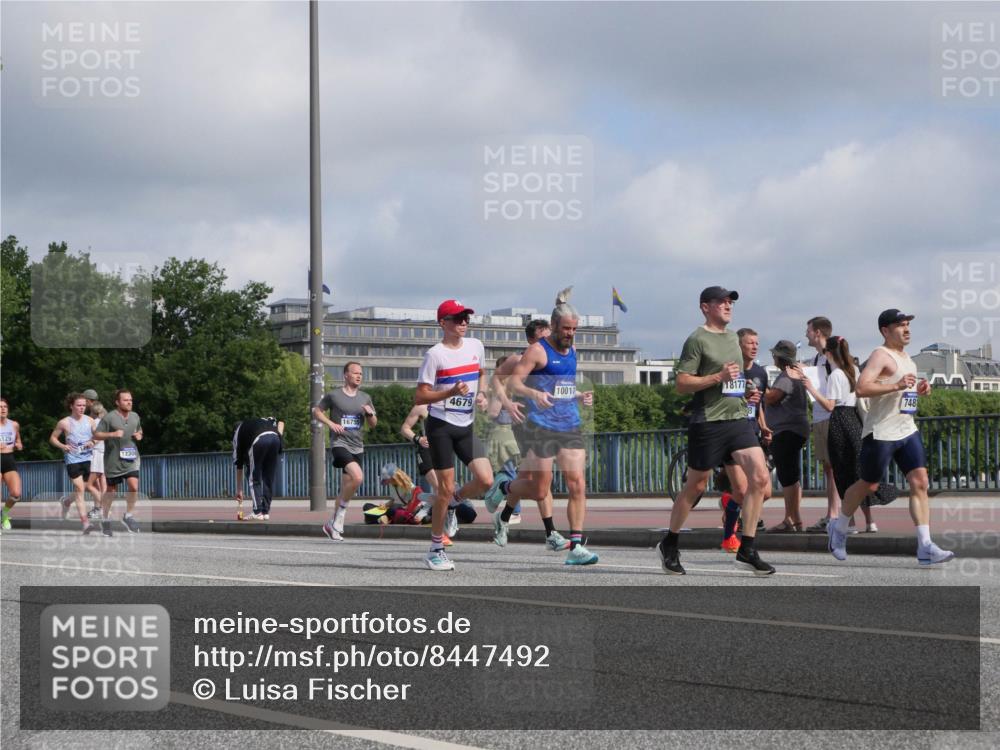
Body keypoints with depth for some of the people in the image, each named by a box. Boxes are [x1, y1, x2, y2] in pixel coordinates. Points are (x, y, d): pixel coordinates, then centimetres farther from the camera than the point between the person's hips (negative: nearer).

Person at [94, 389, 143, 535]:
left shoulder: (135, 417, 9)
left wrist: (139, 435, 4)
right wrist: (112, 434, -23)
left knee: (134, 486, -16)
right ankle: (105, 518, 28)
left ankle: (129, 516, 2)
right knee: (111, 490, 7)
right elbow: (96, 434, -9)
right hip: (113, 461, -3)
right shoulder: (109, 417, -9)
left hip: (131, 459, 3)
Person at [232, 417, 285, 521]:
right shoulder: (264, 420, 43)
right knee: (269, 480, 14)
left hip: (258, 442, -3)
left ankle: (257, 513, 4)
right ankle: (266, 512, 15)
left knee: (255, 480, 11)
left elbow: (239, 466, 33)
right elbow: (280, 422, 24)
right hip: (274, 437, 3)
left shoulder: (238, 432, 32)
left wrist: (239, 490, 37)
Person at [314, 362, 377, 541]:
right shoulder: (334, 395, 0)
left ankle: (334, 524, 19)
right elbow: (316, 411, 10)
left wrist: (370, 414, -4)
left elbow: (373, 425, 19)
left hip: (357, 447, 5)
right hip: (339, 444, -5)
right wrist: (331, 423, -6)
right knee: (357, 477, -26)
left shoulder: (365, 398, 13)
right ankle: (341, 512, -7)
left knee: (345, 488, 7)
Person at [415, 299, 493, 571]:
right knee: (446, 488, -5)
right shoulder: (435, 354, -10)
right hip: (440, 425, -5)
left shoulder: (475, 346, 7)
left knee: (485, 479, -10)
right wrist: (451, 392, -24)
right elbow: (419, 397, -11)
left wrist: (481, 393, 6)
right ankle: (435, 550, 8)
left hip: (466, 426, 6)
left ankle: (452, 504, 21)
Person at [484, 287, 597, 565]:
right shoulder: (537, 350, -8)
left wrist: (579, 397, 10)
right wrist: (534, 394, -33)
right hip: (541, 428, -6)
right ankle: (503, 487, 31)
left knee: (577, 485, -7)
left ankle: (575, 547, -7)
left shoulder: (571, 350, 15)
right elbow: (513, 381, -15)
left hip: (571, 427, 6)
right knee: (539, 489, -1)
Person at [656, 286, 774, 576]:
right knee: (696, 486, 4)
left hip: (738, 419, 6)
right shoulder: (697, 340, -7)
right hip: (708, 422, -6)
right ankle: (669, 545, 23)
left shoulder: (733, 337, 17)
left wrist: (746, 390, 14)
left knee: (760, 477, -10)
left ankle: (747, 551, -6)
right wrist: (719, 377, -19)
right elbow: (682, 384, -13)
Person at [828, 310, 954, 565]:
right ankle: (838, 530, 29)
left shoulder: (905, 355, 16)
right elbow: (861, 388, -26)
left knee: (920, 482, -5)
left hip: (907, 431, 8)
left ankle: (925, 547, -9)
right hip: (880, 433, -8)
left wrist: (917, 389, 10)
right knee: (867, 485, 6)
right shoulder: (881, 355, -13)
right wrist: (897, 385, -31)